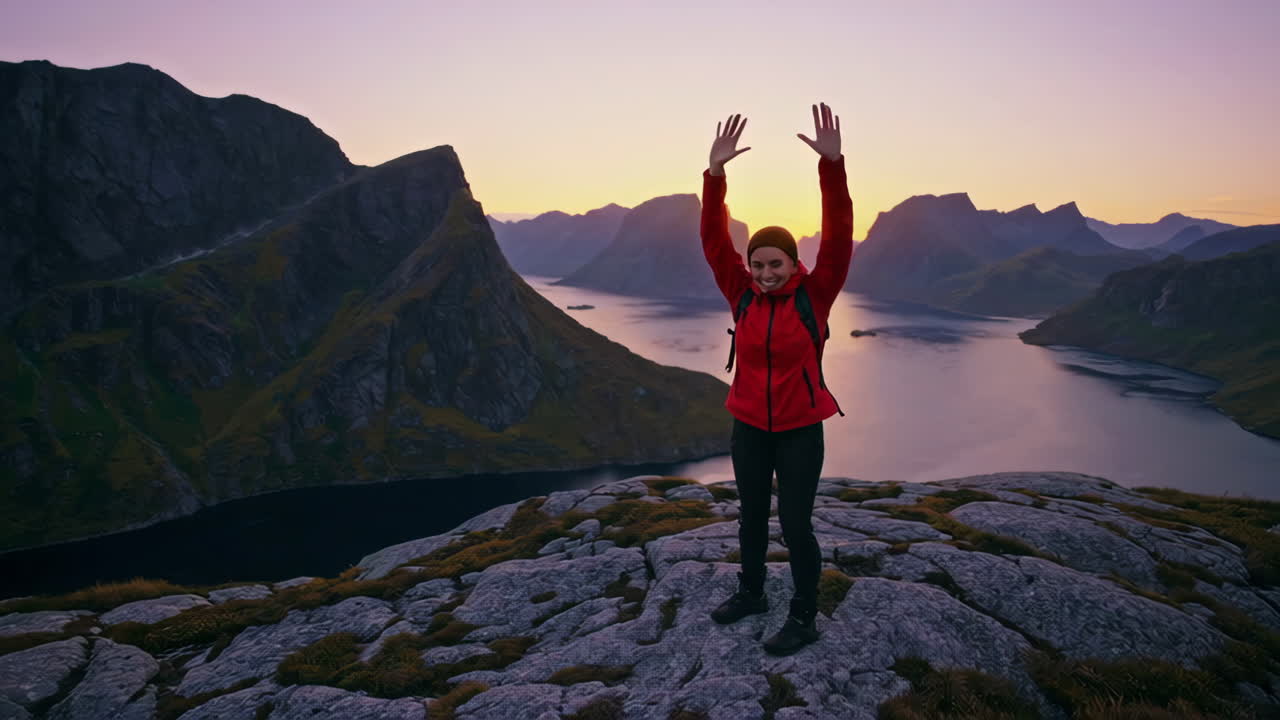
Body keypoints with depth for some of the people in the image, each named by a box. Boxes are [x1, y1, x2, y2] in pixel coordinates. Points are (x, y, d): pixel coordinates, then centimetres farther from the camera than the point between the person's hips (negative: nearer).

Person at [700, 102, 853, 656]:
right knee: (751, 514, 19)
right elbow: (714, 241, -12)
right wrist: (715, 173, -23)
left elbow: (838, 236, -23)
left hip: (800, 429, -4)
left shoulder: (815, 294, -11)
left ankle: (804, 618, 20)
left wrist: (832, 163, -33)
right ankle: (751, 592, 40)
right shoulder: (742, 294, -4)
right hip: (749, 426, 4)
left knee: (795, 522, 1)